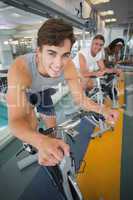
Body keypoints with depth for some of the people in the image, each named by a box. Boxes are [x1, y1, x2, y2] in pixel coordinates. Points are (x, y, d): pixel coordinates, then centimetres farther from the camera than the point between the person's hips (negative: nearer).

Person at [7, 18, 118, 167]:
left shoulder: (68, 66, -34)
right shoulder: (20, 68, -46)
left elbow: (79, 99, -24)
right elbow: (16, 120, -49)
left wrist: (103, 110, -40)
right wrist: (41, 142, -67)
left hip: (43, 91, 3)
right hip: (23, 92, -2)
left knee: (52, 127, 10)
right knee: (32, 125, -19)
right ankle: (30, 145, 18)